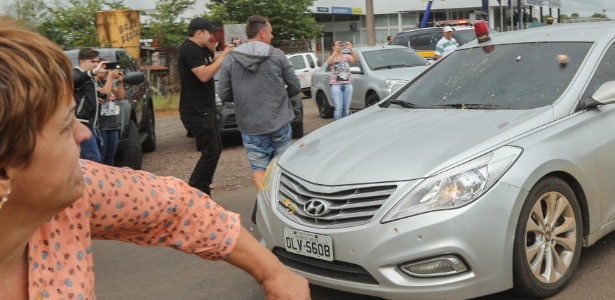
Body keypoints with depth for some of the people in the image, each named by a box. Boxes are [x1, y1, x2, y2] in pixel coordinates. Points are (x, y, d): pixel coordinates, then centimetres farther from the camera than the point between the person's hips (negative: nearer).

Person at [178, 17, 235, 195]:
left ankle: (202, 192, 20)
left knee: (215, 150, 14)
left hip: (205, 110, 10)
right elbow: (204, 75, -25)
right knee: (210, 152, -10)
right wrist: (223, 56, -18)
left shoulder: (202, 49, 14)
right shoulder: (189, 49, -16)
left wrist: (226, 53, 1)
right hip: (196, 112, -10)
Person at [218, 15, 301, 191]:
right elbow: (295, 87, 0)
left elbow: (224, 94, -1)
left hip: (250, 125, 0)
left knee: (258, 167, 8)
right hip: (280, 122, 0)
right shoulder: (277, 55, -5)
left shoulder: (230, 60, -3)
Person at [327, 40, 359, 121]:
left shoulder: (347, 56, 11)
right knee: (338, 108, -11)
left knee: (346, 108, 2)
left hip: (347, 84, 2)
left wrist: (350, 49, -23)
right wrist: (336, 51, -25)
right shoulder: (332, 57, 7)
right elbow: (329, 62, -18)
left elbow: (356, 59, -9)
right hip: (336, 84, -2)